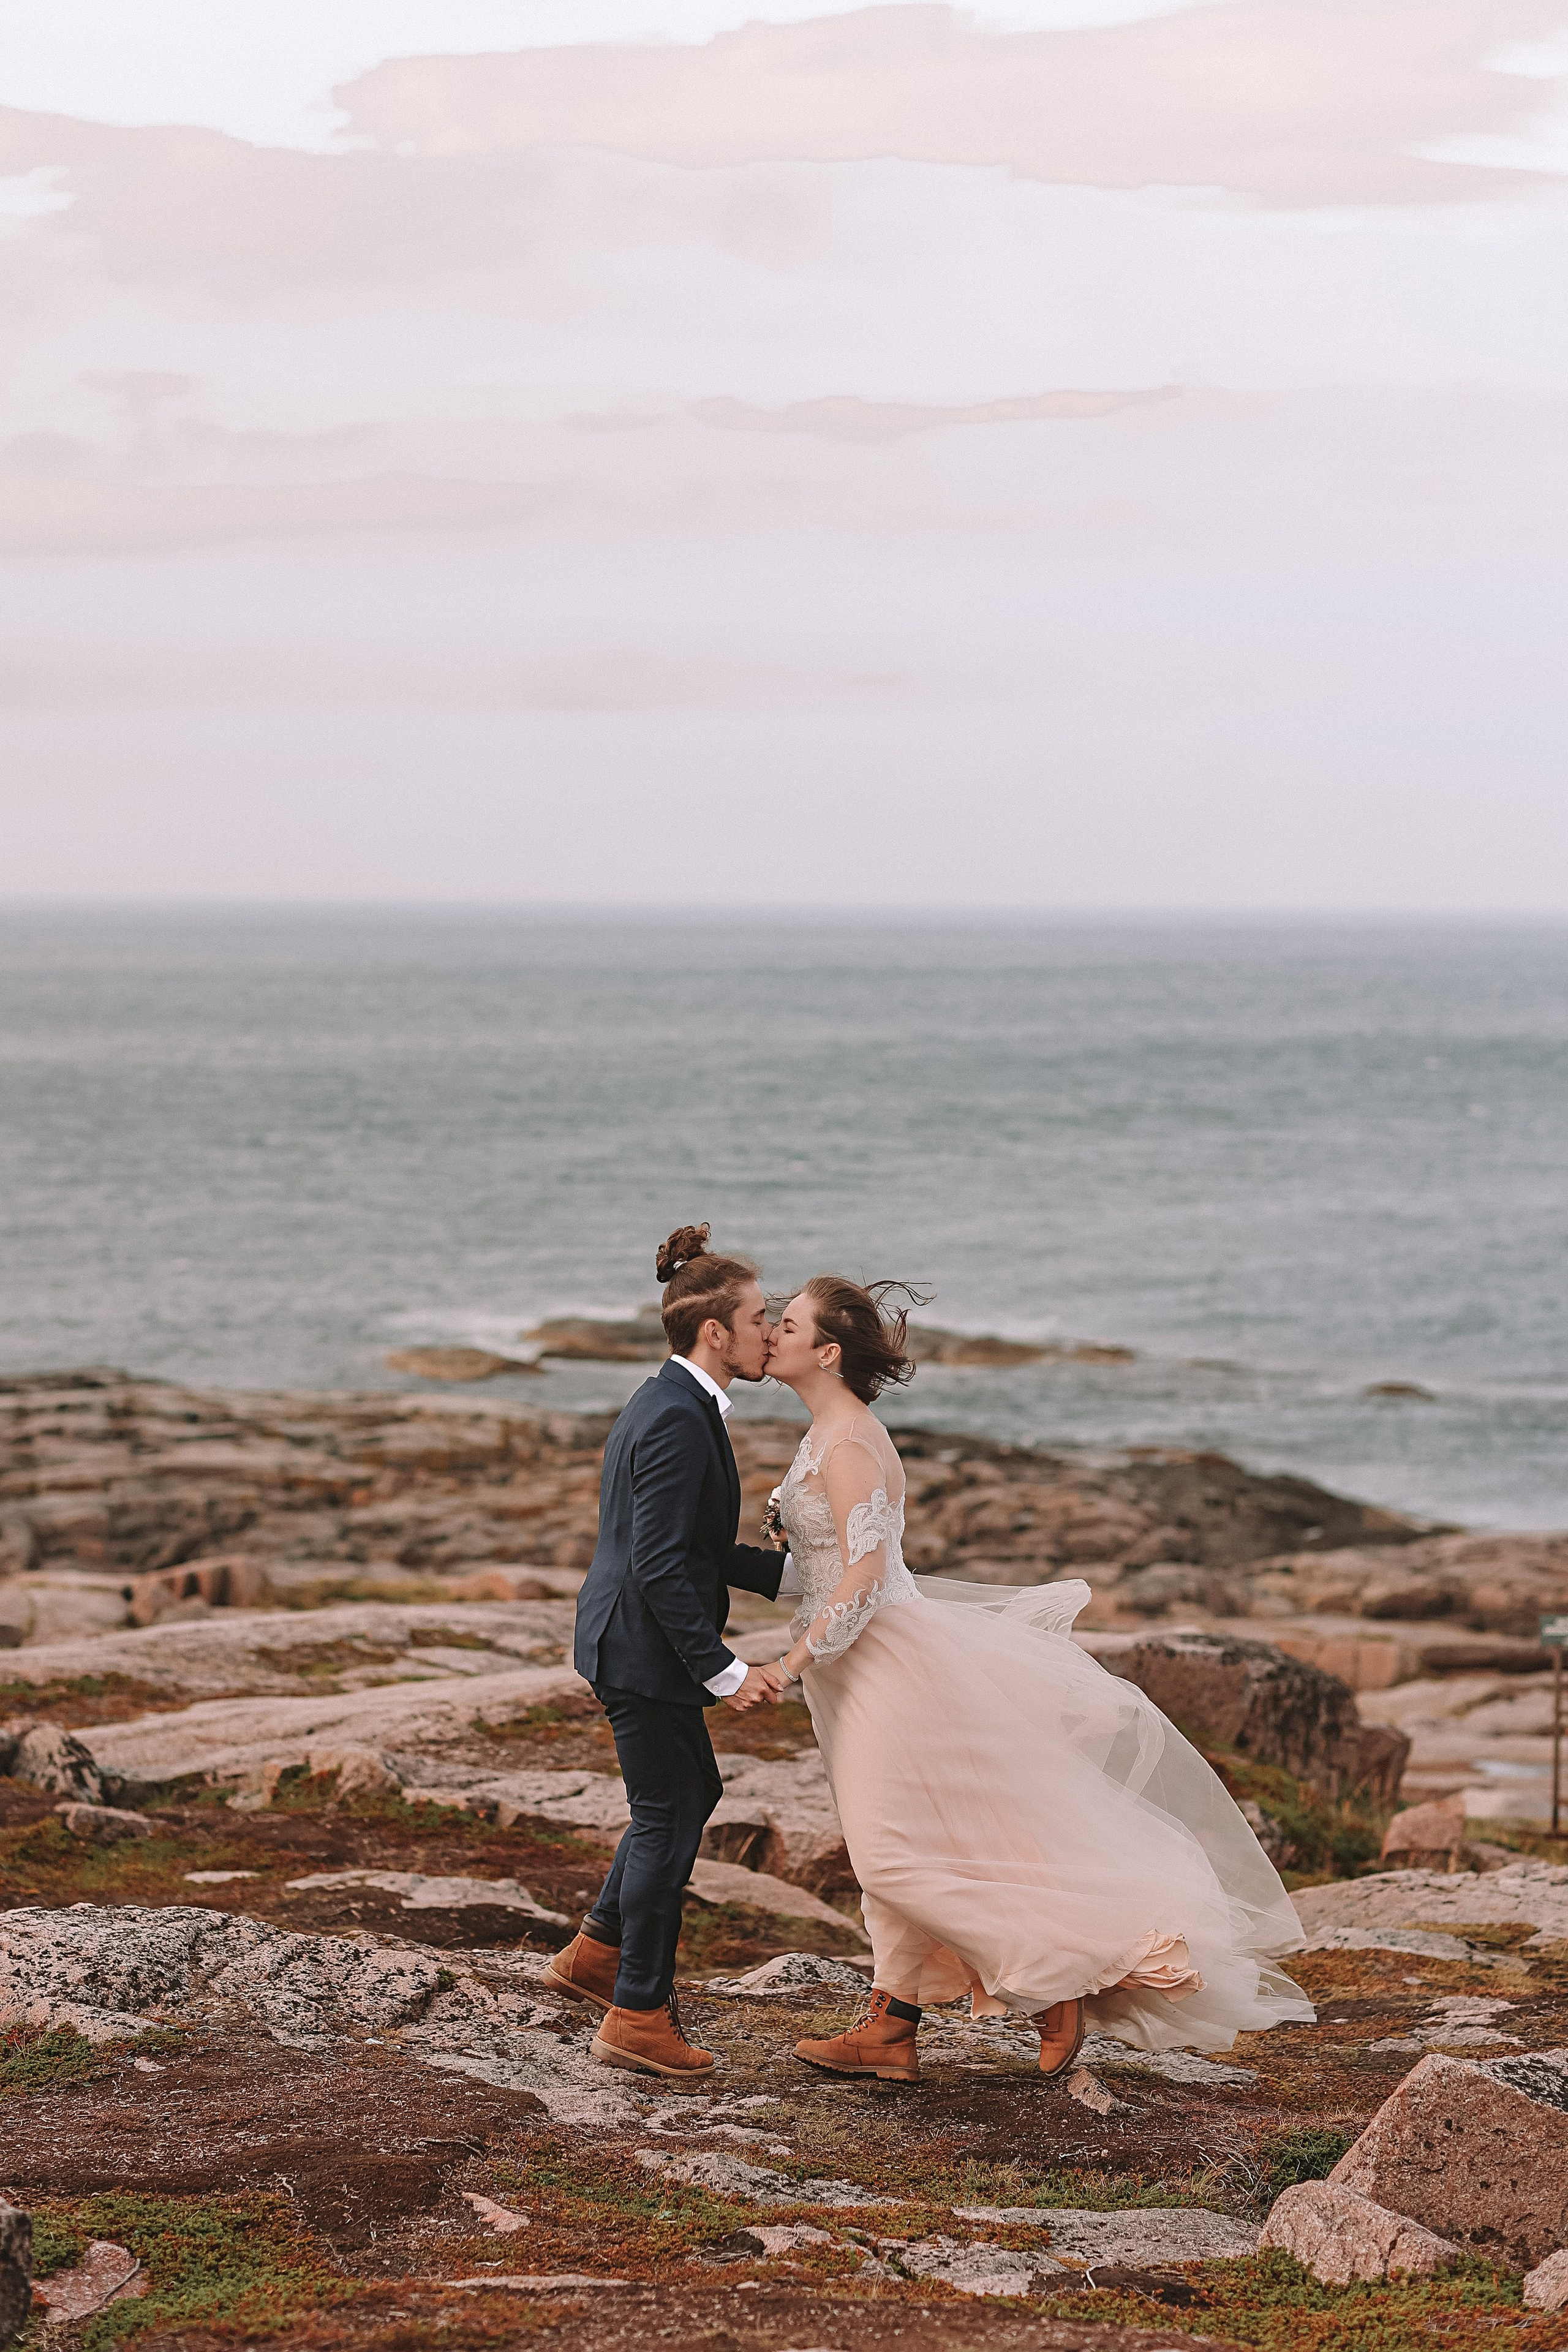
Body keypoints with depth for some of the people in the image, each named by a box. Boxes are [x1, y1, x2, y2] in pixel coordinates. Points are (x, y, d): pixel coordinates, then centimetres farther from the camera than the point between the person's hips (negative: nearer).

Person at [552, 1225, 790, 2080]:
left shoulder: (671, 1405, 10)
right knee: (669, 1818, 0)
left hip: (630, 1643, 11)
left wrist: (794, 1572, 16)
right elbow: (660, 1567, -26)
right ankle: (637, 2014, 10)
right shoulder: (679, 1423, -22)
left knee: (693, 1791, 24)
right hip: (644, 1649, -11)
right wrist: (723, 1671, -25)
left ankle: (596, 1952, 34)